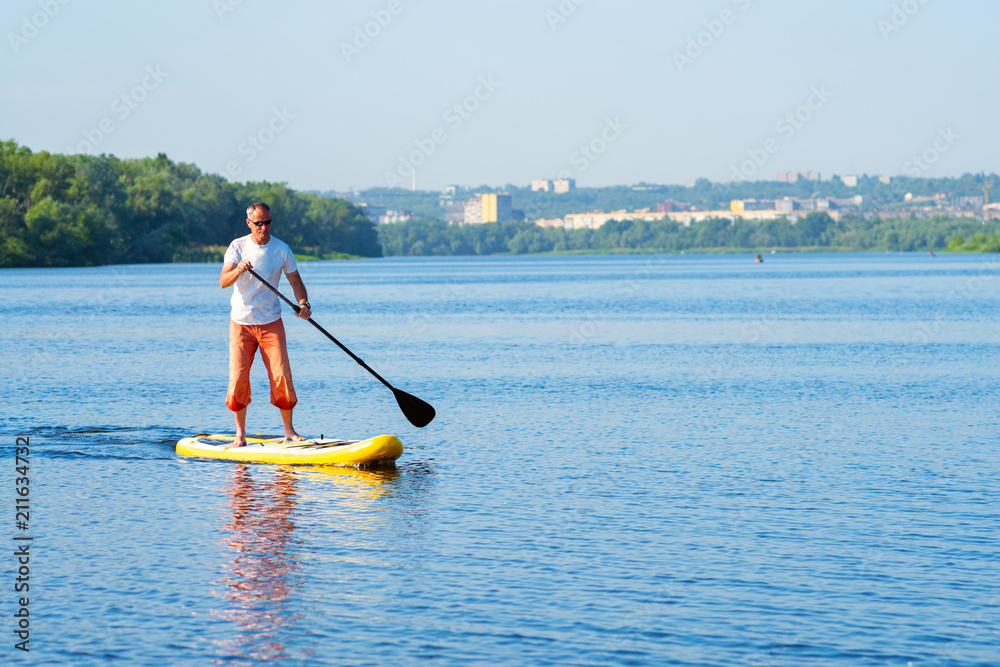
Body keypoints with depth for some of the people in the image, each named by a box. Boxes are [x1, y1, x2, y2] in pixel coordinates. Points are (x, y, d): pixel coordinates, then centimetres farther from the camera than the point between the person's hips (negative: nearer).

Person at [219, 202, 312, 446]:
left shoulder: (282, 250, -2)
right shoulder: (237, 247, -5)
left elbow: (296, 281, 3)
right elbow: (223, 282, -15)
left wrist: (303, 303, -17)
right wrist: (238, 270, -36)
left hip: (271, 323, 0)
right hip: (241, 323, 0)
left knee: (282, 376, -7)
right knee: (238, 378, -3)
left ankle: (289, 431, 4)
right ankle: (240, 434, 8)